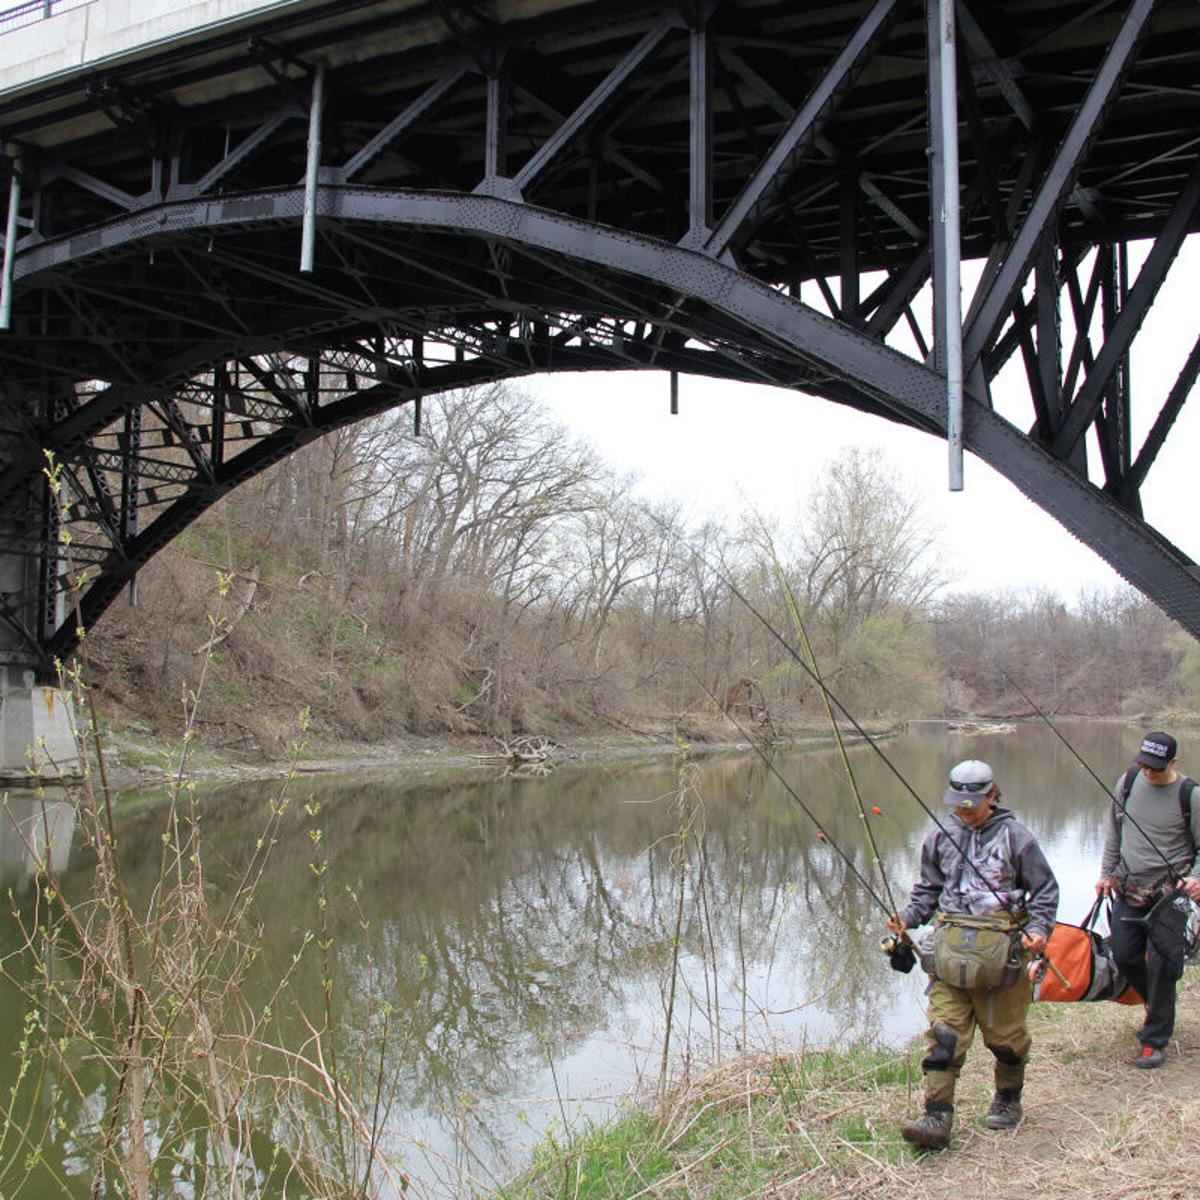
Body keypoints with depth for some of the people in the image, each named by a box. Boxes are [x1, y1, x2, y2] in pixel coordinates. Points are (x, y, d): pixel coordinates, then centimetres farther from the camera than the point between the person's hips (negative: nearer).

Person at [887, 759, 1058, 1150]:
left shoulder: (1014, 836, -1)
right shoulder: (940, 836, 9)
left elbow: (1045, 889, 5)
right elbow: (928, 888, 18)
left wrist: (1039, 929, -10)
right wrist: (907, 918, 2)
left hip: (1002, 949, -2)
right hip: (950, 948, 2)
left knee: (1005, 1033, 10)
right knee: (944, 1033, -5)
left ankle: (1008, 1100, 35)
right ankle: (937, 1117, -5)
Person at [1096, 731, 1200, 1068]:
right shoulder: (1128, 782, 1)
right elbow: (1113, 831, 14)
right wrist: (1106, 872, 14)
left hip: (1169, 892, -4)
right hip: (1128, 888, 4)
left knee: (1162, 964, -5)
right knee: (1124, 955, 7)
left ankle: (1155, 1039, 9)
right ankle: (1158, 1006, 35)